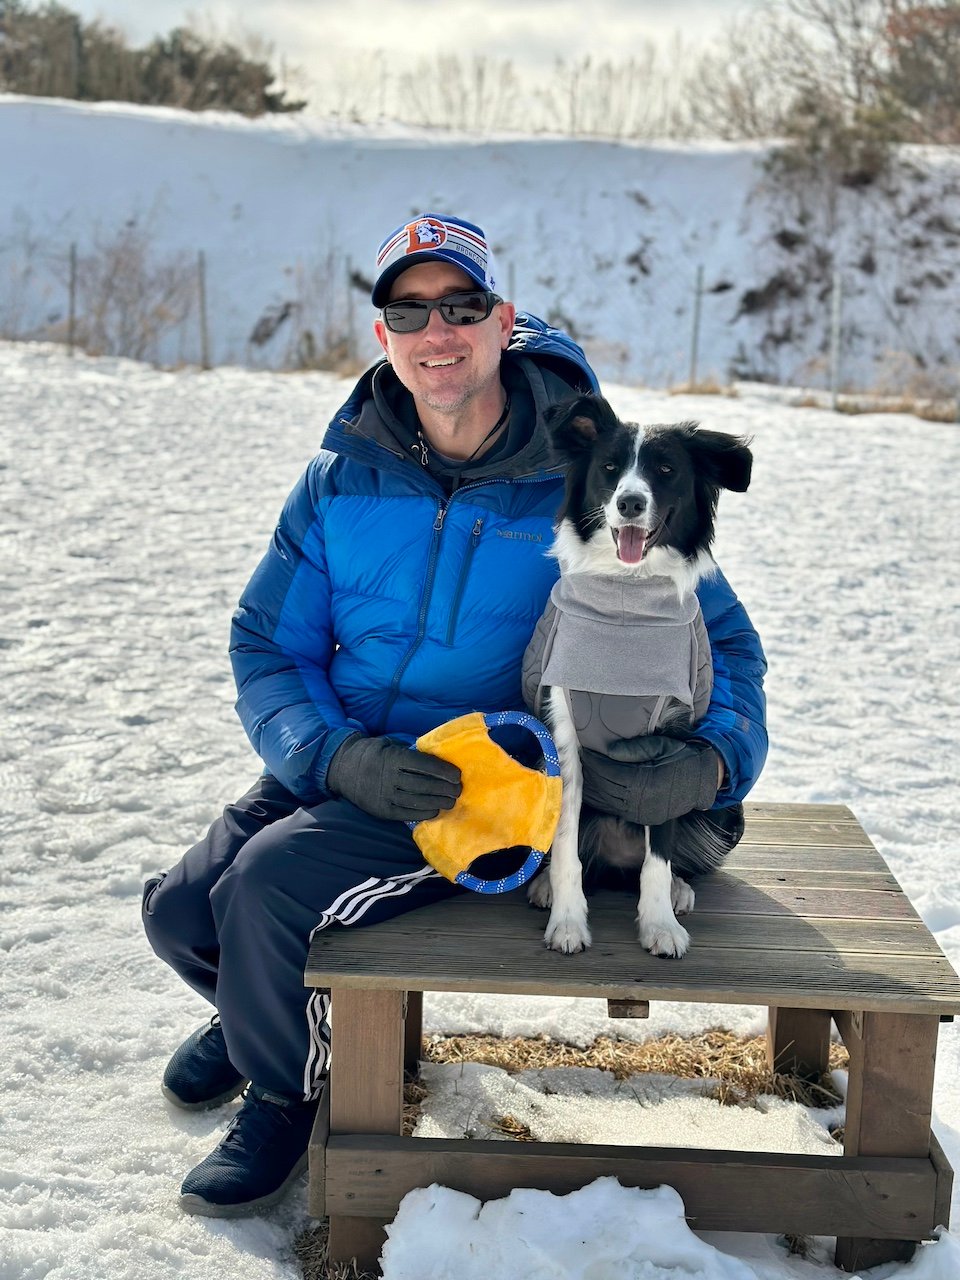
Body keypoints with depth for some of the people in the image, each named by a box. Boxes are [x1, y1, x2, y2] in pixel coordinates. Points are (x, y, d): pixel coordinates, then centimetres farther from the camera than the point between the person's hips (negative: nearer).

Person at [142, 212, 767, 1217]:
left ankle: (286, 1088, 9)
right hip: (331, 767, 5)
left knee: (269, 881, -25)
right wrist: (338, 754, -21)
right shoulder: (339, 481, 0)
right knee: (180, 912, -5)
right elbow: (266, 648, 0)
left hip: (489, 788, -4)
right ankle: (267, 1008, 35)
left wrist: (710, 763, -26)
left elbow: (721, 641, -4)